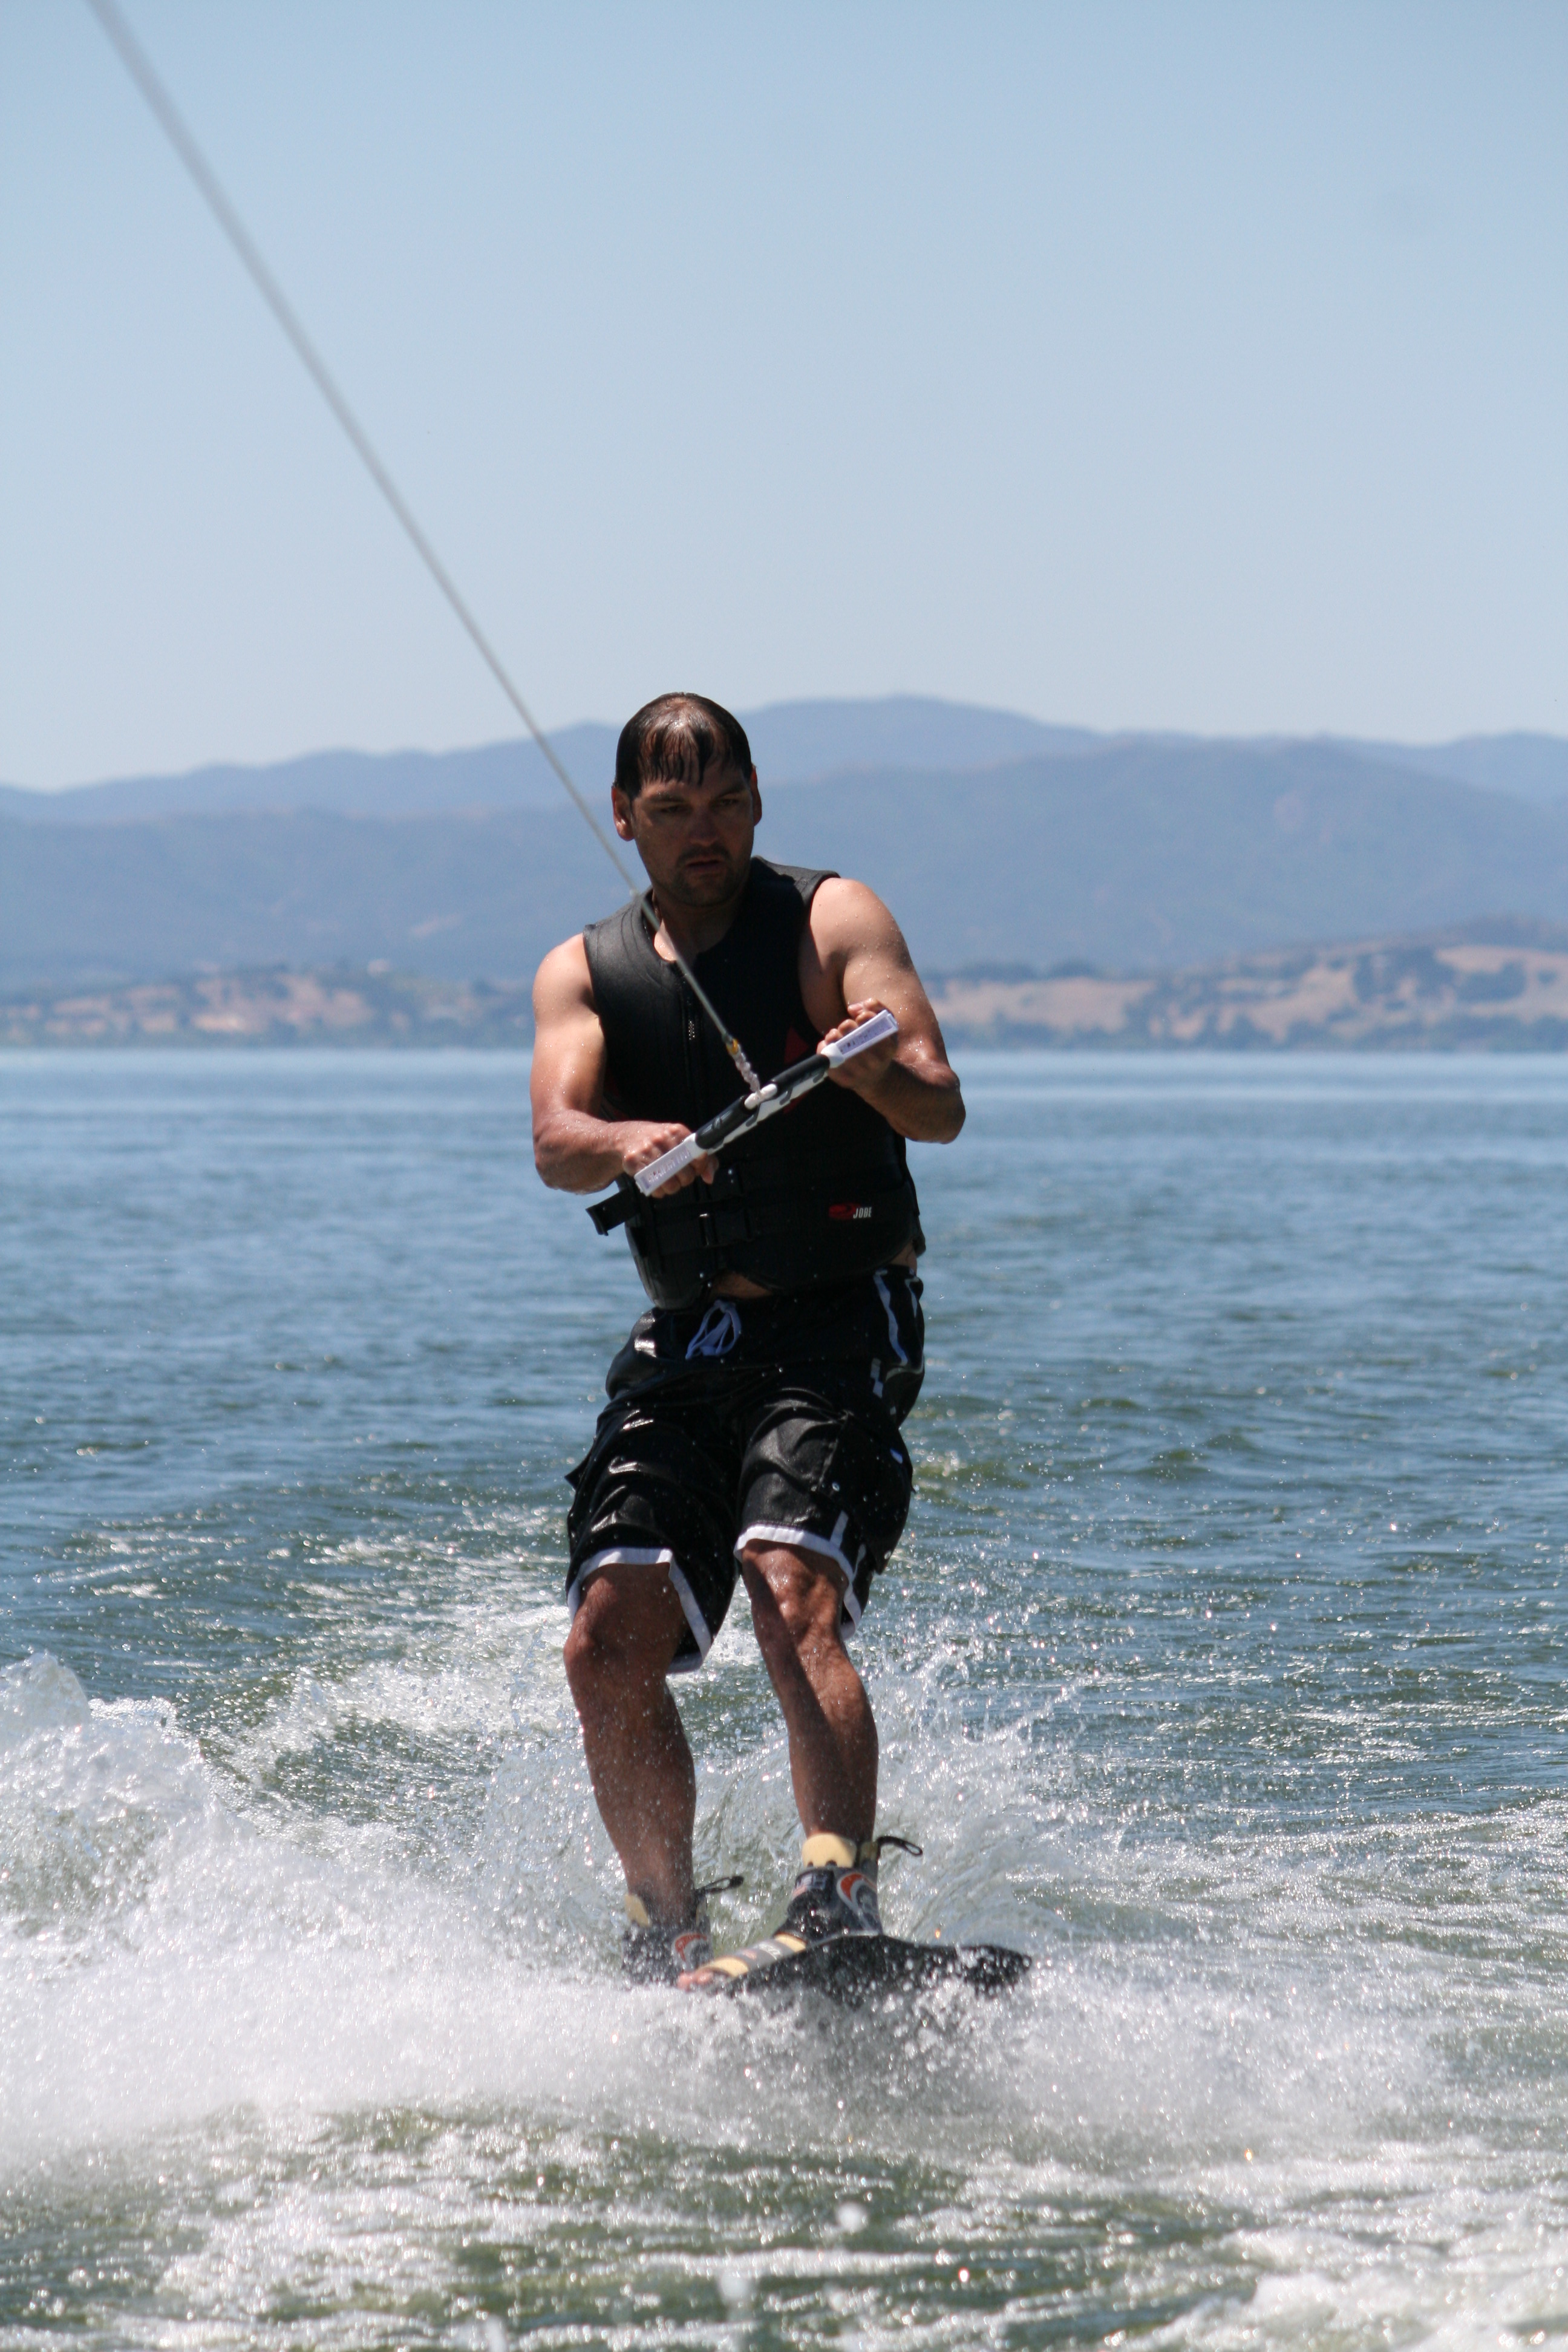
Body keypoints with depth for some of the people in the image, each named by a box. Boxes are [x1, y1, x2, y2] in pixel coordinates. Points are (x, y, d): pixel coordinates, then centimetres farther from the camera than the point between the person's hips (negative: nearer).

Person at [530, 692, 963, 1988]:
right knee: (609, 1647, -5)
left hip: (841, 1322, -4)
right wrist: (631, 1144, -33)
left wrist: (879, 1068, -38)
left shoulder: (834, 919, 0)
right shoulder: (585, 973, 10)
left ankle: (842, 1907, -33)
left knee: (794, 1604, -26)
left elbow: (942, 1111, -14)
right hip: (686, 1340, 4)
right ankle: (670, 1940, 9)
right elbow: (555, 1139, -9)